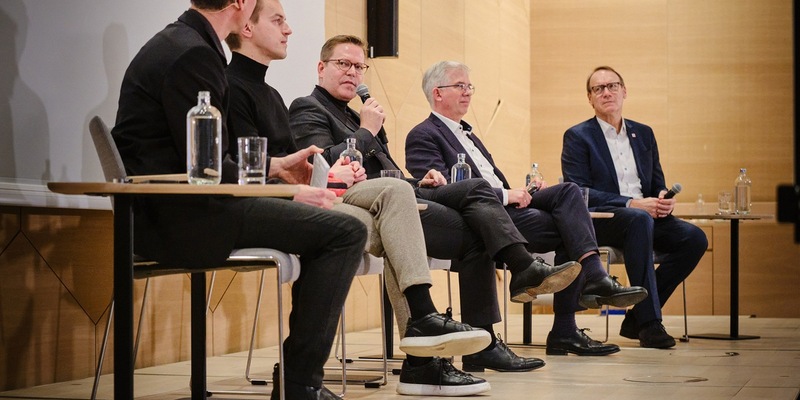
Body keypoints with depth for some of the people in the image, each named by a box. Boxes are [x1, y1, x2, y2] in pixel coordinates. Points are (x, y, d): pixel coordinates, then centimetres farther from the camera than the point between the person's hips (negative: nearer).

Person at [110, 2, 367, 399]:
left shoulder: (177, 44, 16)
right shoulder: (194, 55, -15)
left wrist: (276, 166, 23)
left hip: (166, 213, 11)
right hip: (176, 216, -11)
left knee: (327, 224, 20)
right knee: (345, 230, -14)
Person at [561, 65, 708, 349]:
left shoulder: (643, 134, 20)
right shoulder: (577, 137, 3)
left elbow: (657, 184, 20)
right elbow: (579, 192, -9)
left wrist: (664, 199, -7)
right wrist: (631, 204, -19)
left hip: (646, 216, 6)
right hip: (599, 220, -6)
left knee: (694, 238, -20)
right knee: (639, 220, -38)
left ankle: (637, 318, -13)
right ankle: (649, 323, -38)